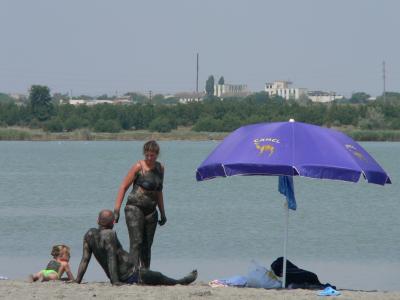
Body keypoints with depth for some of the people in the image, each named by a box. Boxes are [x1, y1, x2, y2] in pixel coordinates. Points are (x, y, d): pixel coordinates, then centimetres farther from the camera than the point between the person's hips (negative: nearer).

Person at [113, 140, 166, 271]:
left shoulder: (160, 168, 12)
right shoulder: (139, 167, -6)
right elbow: (123, 187, -6)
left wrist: (162, 213, 24)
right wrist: (116, 209, -13)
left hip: (151, 211, 6)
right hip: (135, 207, -6)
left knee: (147, 245, 7)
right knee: (136, 242, -16)